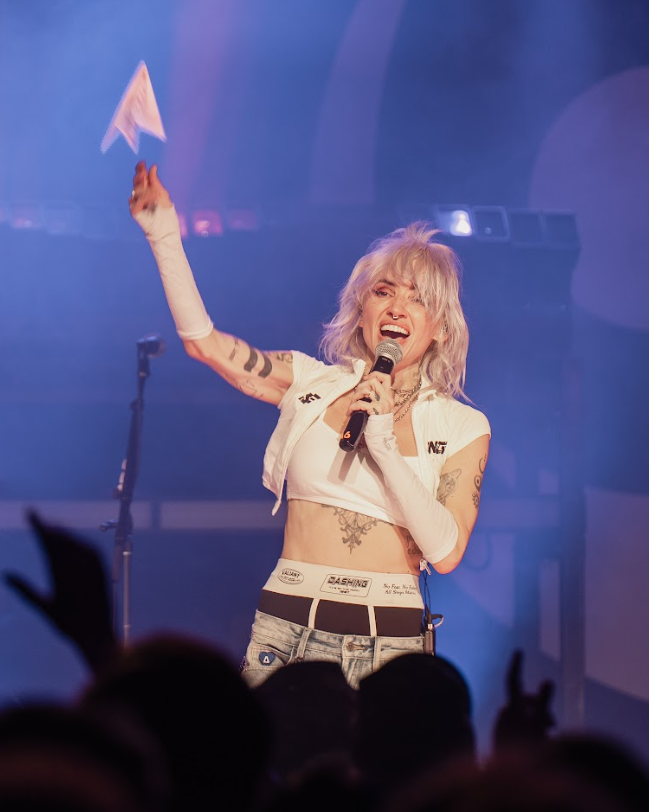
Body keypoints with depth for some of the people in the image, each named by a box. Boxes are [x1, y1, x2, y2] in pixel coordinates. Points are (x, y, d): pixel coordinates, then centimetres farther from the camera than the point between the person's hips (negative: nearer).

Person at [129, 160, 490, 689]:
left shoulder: (462, 427, 4)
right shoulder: (313, 384, 9)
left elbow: (446, 552, -7)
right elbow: (203, 341, 3)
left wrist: (385, 442, -13)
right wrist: (165, 238, -5)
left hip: (390, 645, -1)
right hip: (287, 630, 1)